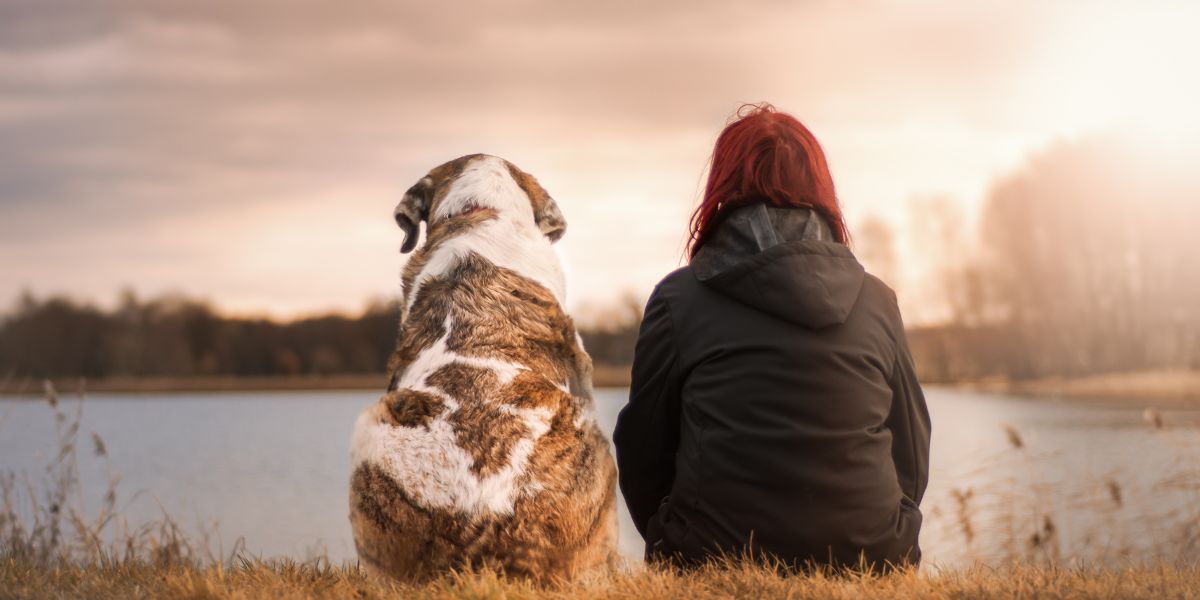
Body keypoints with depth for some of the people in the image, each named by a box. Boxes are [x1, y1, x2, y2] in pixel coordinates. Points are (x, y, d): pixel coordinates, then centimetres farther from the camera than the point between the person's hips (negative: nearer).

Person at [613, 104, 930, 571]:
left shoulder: (679, 298, 0)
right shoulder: (878, 301, 7)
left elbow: (643, 454, 6)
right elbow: (912, 460, 12)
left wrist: (679, 550, 22)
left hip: (715, 563, -2)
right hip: (868, 562, 3)